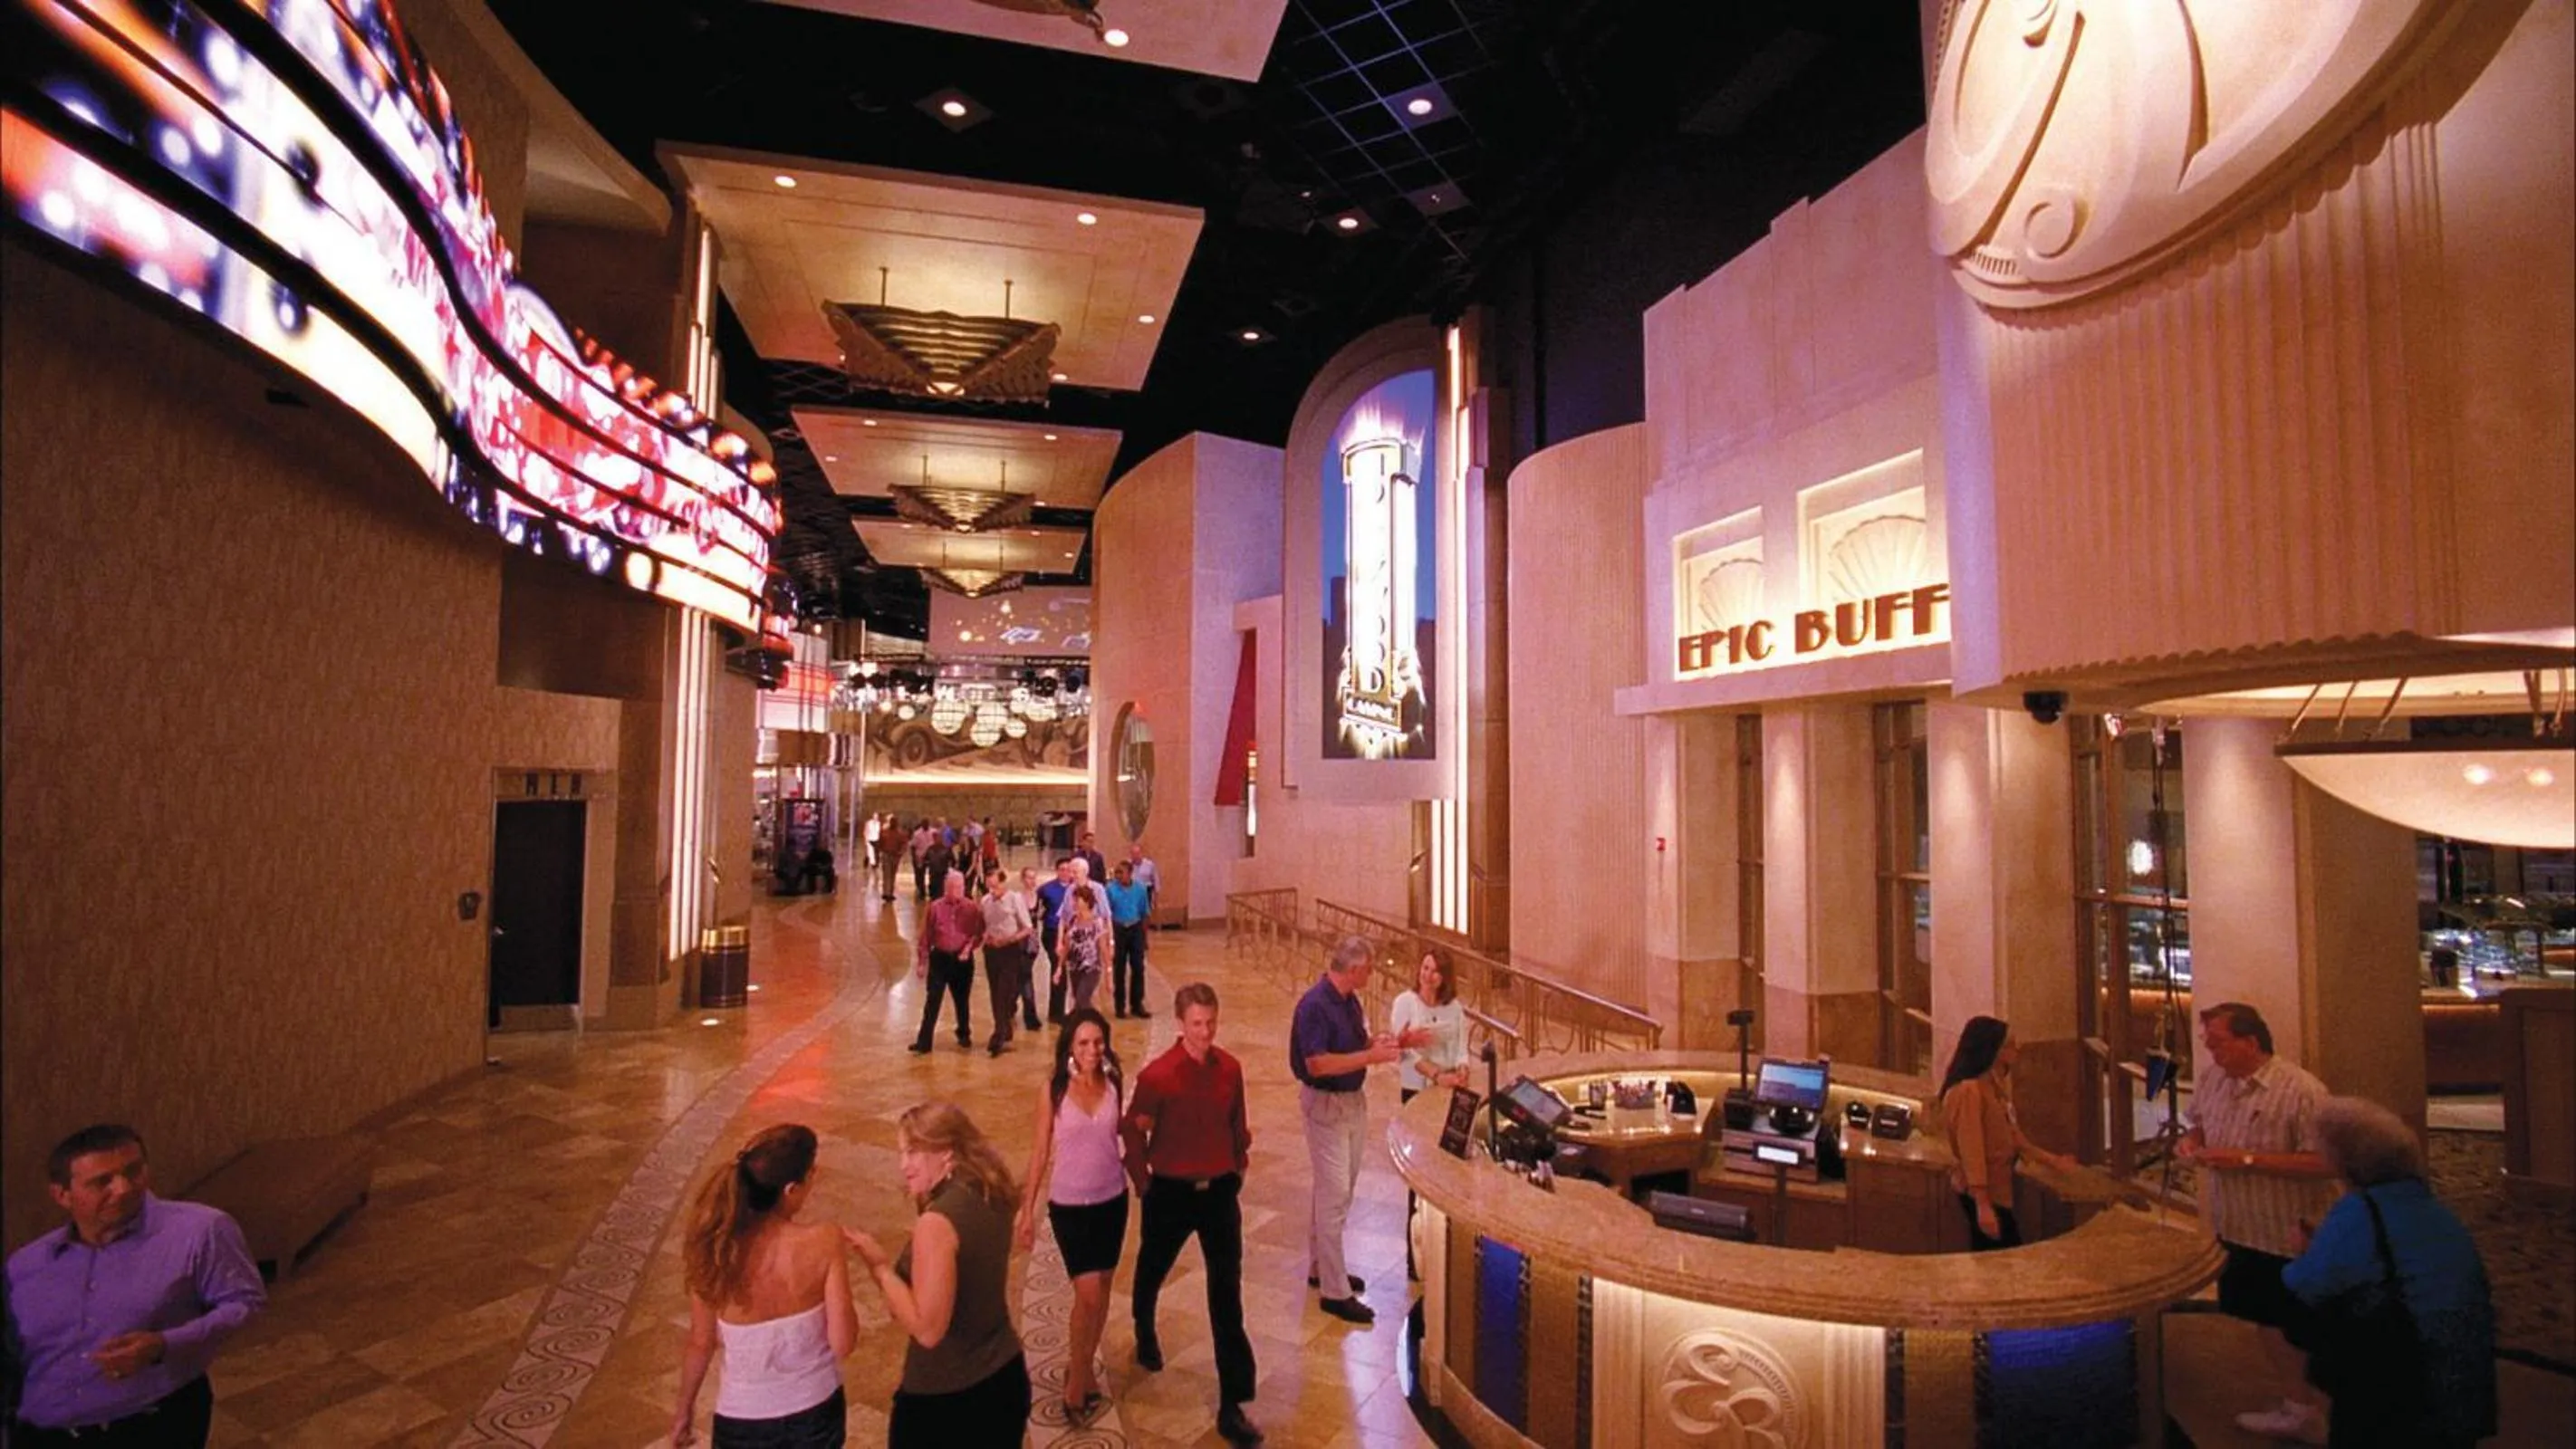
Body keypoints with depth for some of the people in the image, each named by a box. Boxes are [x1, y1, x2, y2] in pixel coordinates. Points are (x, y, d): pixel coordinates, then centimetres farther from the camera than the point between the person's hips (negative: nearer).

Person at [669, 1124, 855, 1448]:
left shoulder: (716, 1250, -21)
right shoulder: (824, 1242, -25)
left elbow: (701, 1344, -6)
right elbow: (843, 1343, -18)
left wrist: (684, 1408, 13)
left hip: (744, 1421, 1)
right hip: (816, 1411, 0)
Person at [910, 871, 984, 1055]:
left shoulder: (972, 908, -5)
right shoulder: (935, 907, -4)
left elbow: (979, 933, 0)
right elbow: (925, 935, 0)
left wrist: (969, 947, -17)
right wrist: (921, 961, 0)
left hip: (962, 960, 0)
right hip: (940, 958, 0)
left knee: (961, 1000, 15)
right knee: (932, 1001, -2)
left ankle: (964, 1034, 35)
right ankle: (924, 1042, 3)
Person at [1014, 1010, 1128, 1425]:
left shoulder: (1114, 1083, -7)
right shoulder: (1053, 1088, -14)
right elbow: (1040, 1149, -6)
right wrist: (1027, 1208, -3)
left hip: (1112, 1199, 3)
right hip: (1069, 1204, -3)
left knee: (1101, 1290, 14)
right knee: (1088, 1294, -4)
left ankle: (1083, 1364, 36)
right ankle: (1077, 1383, 18)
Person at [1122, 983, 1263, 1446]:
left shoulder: (1230, 1068, -8)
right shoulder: (1157, 1074, -20)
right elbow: (1133, 1132, -7)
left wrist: (1239, 1166, 9)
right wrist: (1144, 1182, -1)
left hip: (1220, 1191, 2)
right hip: (1171, 1192, -2)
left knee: (1227, 1296, 0)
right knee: (1152, 1269, 24)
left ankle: (1233, 1405, 9)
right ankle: (1145, 1332, 58)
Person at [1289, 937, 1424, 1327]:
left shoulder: (1350, 1000, 4)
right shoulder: (1315, 1004, -24)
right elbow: (1318, 1064, -29)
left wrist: (1393, 1042, 0)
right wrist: (1372, 1056, -29)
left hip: (1353, 1101, 9)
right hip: (1326, 1105, -9)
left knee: (1337, 1191, 19)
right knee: (1334, 1196, -2)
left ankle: (1322, 1268, 35)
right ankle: (1336, 1291, 8)